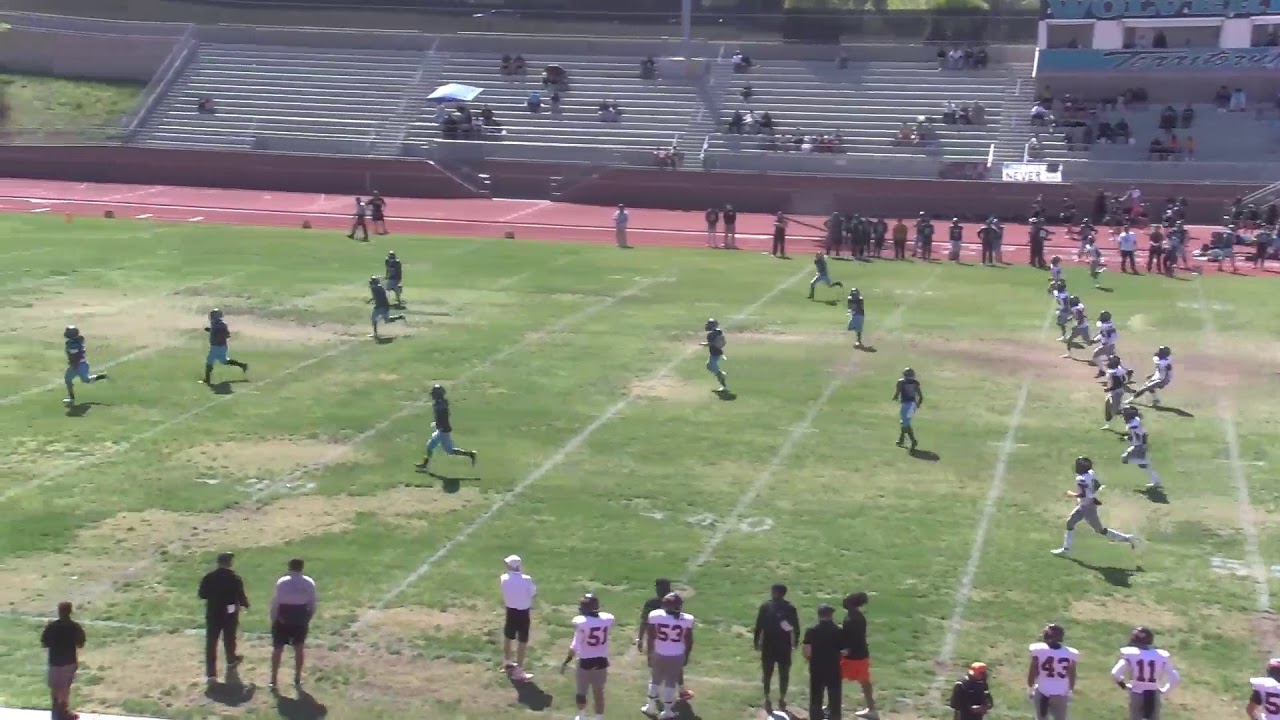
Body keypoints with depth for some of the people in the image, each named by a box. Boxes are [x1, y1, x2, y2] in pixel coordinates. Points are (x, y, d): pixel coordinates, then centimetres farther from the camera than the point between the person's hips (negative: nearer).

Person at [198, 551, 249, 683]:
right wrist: (245, 604, 17)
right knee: (229, 638, 21)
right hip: (230, 613, -1)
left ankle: (211, 672, -5)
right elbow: (241, 596, -5)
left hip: (212, 613, 1)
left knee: (211, 642, 1)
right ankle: (231, 661, 44)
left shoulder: (208, 577, -4)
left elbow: (201, 594, 0)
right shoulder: (235, 578, -9)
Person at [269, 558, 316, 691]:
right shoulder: (309, 583, -3)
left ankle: (273, 680, 8)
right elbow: (313, 604, 1)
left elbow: (275, 602, -11)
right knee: (299, 648, 15)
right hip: (301, 618, 2)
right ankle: (297, 679, 21)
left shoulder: (282, 582, -12)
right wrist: (308, 619, 13)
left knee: (277, 649, 7)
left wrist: (273, 619, -1)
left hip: (283, 619, -2)